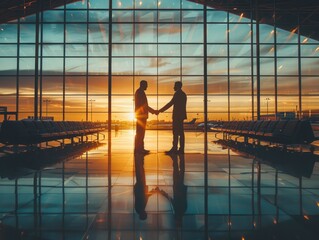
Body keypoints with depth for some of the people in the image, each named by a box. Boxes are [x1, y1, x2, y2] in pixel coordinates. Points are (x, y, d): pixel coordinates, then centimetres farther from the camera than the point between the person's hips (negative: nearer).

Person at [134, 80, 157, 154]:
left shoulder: (139, 92, 20)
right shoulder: (140, 92, -10)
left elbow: (144, 105, 22)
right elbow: (144, 105, -15)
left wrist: (153, 111, 19)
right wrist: (153, 111, -10)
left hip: (141, 115, 10)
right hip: (141, 115, -10)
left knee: (140, 132, 10)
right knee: (140, 132, -8)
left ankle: (139, 148, 14)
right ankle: (138, 148, -5)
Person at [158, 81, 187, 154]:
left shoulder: (178, 93, -11)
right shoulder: (183, 94, 18)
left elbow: (170, 103, -15)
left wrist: (160, 110, -11)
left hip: (177, 115, -9)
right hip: (181, 115, 9)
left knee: (176, 132, -9)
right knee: (180, 132, 7)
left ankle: (174, 149, -9)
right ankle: (181, 149, 8)